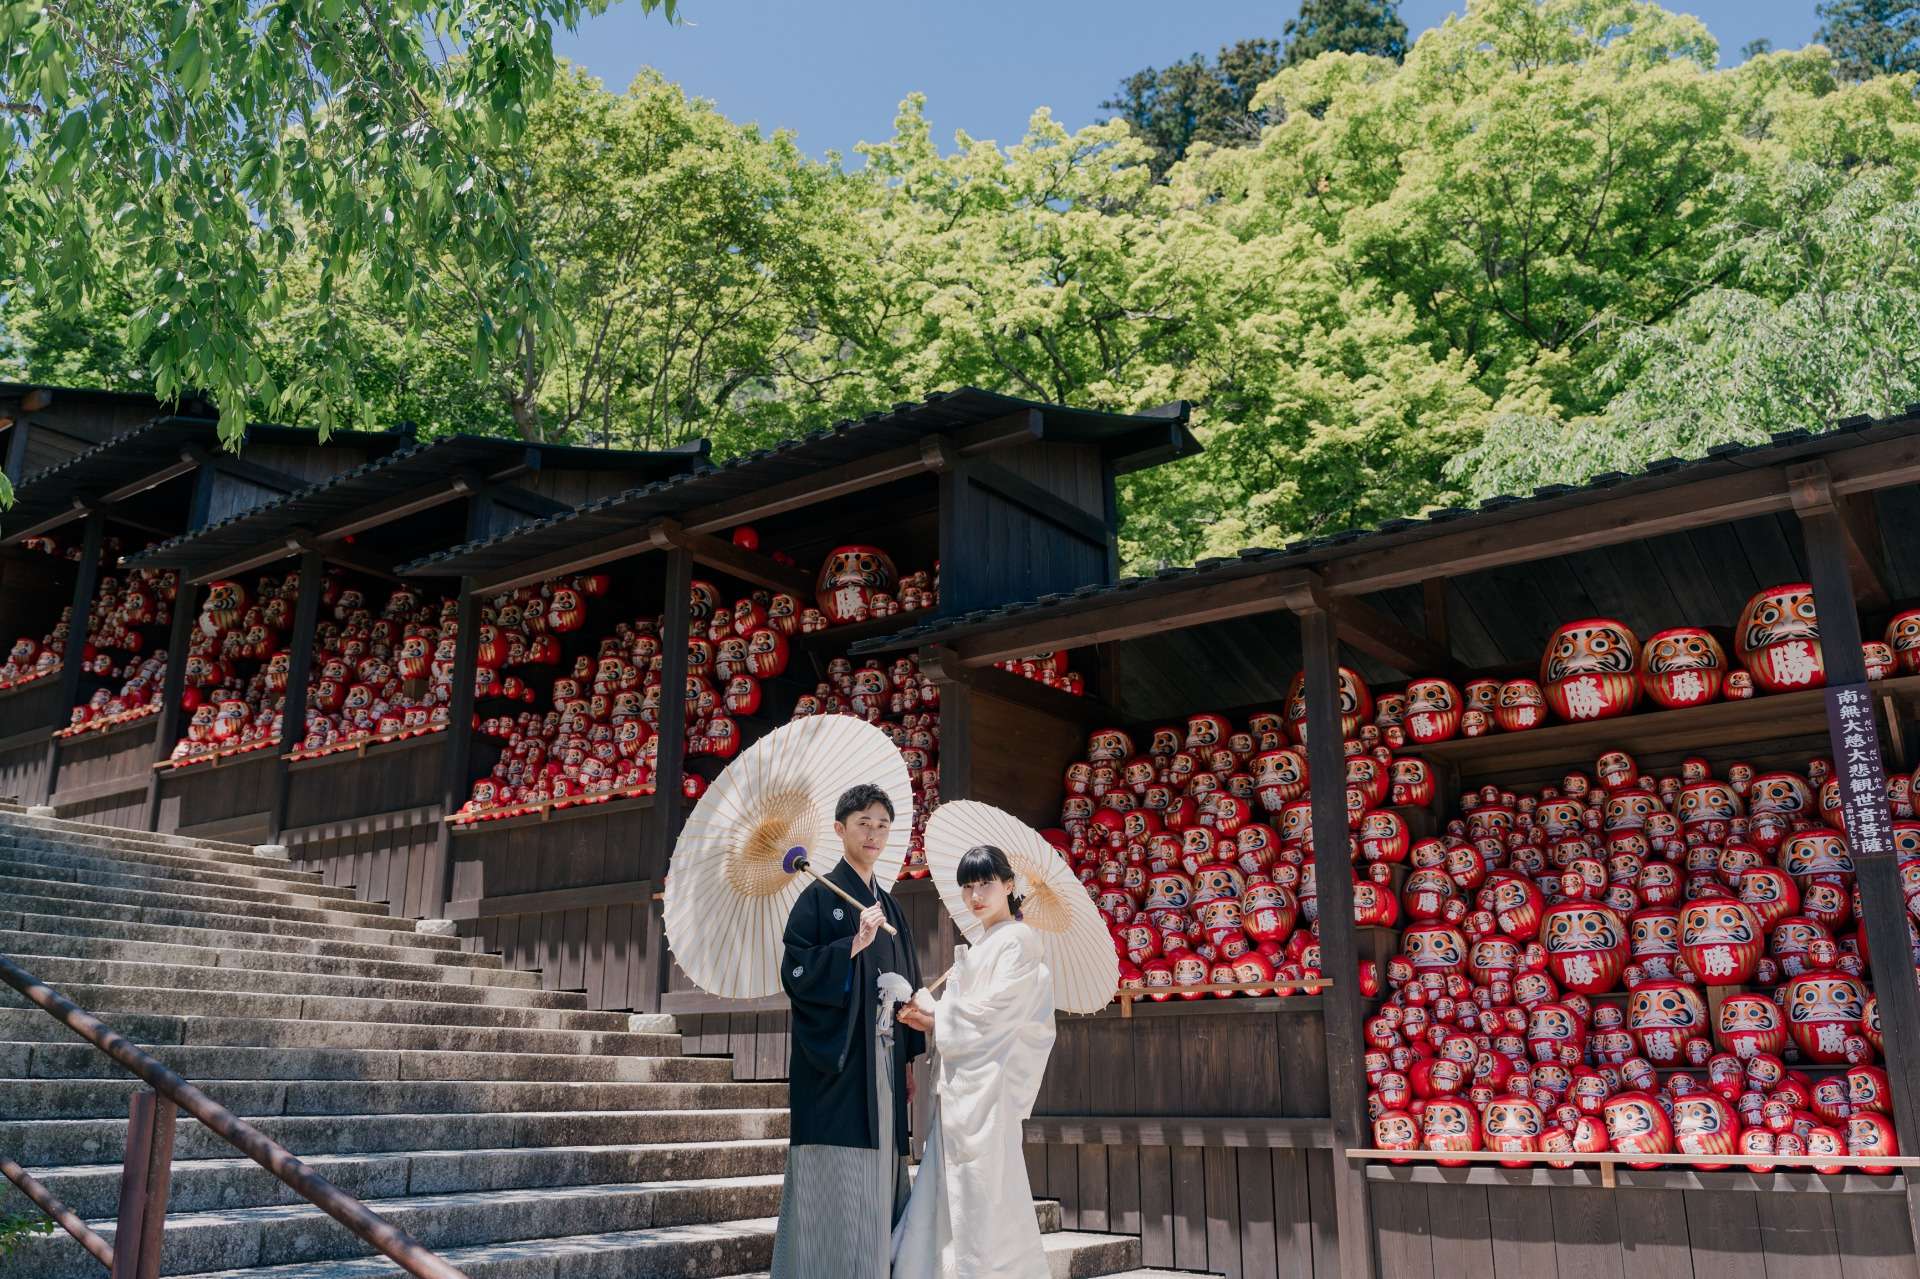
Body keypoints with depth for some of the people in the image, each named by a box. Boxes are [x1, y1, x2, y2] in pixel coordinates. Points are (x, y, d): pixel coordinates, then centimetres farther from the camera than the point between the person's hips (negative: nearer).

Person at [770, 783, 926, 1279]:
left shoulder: (889, 908, 17)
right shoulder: (820, 897, -3)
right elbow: (796, 971, -12)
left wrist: (906, 1057, 12)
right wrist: (853, 945, -23)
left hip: (882, 1064, 7)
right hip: (836, 1064, -7)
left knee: (877, 1180, 7)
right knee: (836, 1181, -9)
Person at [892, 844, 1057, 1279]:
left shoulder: (1020, 940, -7)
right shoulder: (979, 946, 19)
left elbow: (994, 1014, -15)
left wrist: (933, 1010, -4)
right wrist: (930, 1015, 1)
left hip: (989, 1083, -8)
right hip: (962, 1084, 8)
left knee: (983, 1198, -5)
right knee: (950, 1194, 8)